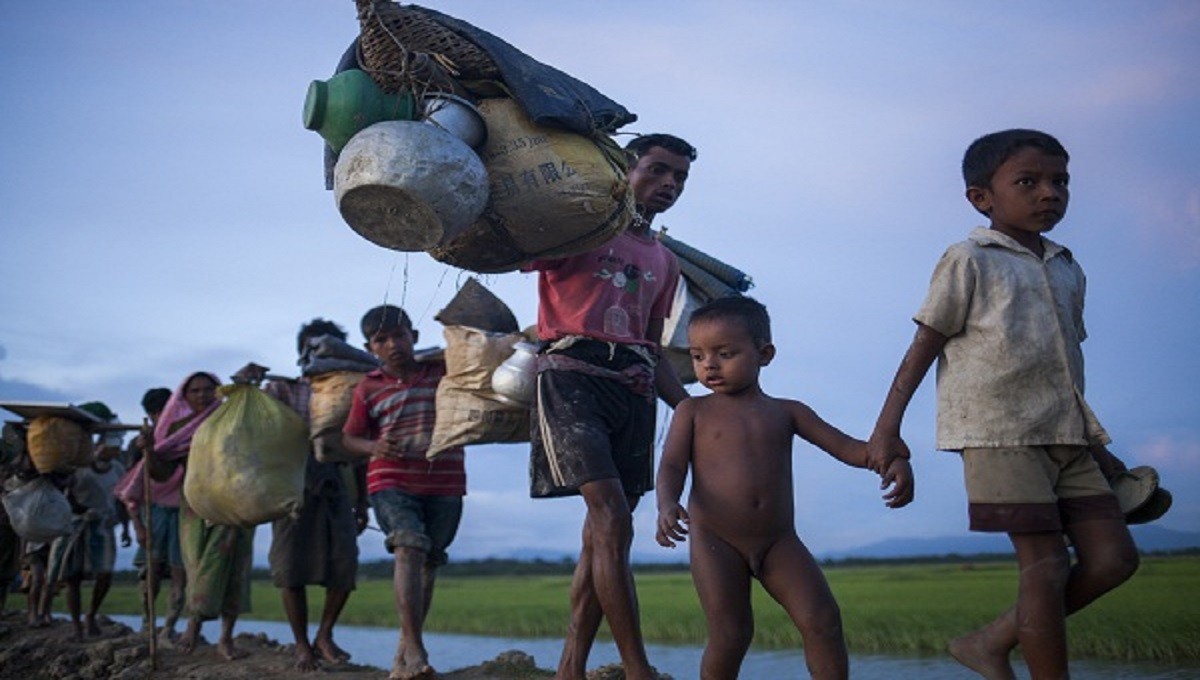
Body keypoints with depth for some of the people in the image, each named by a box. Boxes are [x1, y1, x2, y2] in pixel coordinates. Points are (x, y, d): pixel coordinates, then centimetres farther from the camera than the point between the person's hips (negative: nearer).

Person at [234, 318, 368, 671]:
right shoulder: (282, 388, 8)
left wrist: (362, 501, 11)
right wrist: (242, 384, -20)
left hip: (334, 487, 1)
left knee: (344, 563, -7)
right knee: (291, 566, 0)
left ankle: (325, 635, 14)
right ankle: (301, 645, 15)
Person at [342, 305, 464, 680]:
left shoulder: (444, 371, 3)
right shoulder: (369, 388, 4)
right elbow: (350, 437, 10)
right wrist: (373, 447, -11)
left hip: (445, 485, 2)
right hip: (392, 483, -2)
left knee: (428, 563, 9)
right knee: (409, 548, -23)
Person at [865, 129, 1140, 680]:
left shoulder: (1068, 270, 17)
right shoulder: (969, 261, -3)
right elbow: (924, 346, -6)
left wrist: (1092, 436, 23)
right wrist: (887, 428, -11)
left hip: (1066, 436, 7)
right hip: (1001, 434, -7)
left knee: (1113, 557, 4)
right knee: (1046, 566, -7)